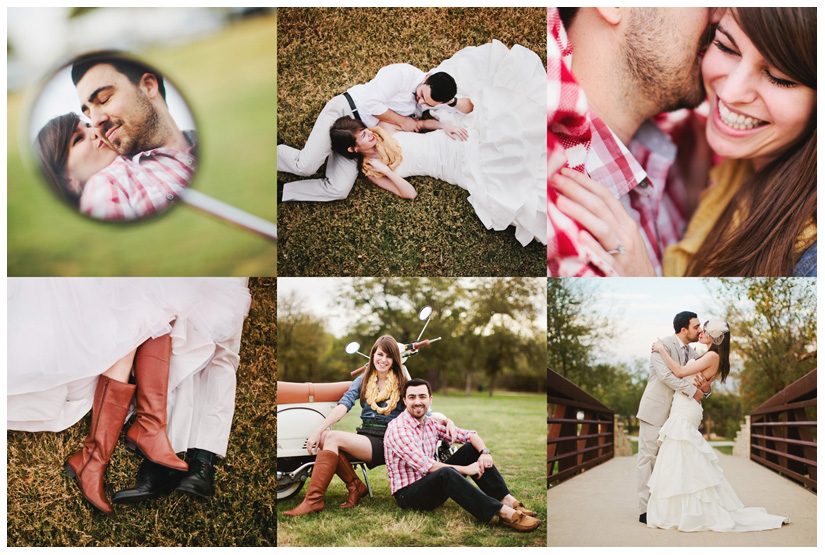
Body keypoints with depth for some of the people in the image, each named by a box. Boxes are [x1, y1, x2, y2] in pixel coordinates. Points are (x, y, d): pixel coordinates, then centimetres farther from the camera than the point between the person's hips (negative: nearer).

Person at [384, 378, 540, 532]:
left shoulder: (431, 424, 7)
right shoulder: (397, 428, -17)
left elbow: (469, 435, 6)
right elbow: (424, 465, -25)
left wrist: (485, 452, -16)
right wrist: (464, 469, -23)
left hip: (432, 486, 8)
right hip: (407, 494, -8)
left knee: (471, 449, -1)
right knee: (445, 473, -37)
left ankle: (507, 500, -12)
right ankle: (504, 513, -37)